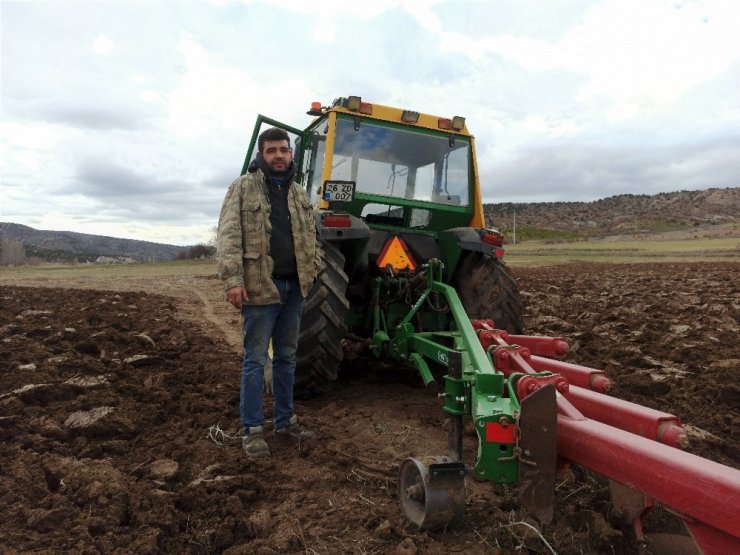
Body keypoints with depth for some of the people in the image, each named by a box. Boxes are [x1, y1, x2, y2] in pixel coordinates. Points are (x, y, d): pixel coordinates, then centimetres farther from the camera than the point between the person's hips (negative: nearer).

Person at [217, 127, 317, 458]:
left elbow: (310, 238, 17)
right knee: (255, 360, 2)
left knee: (286, 357, 14)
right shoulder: (243, 187, -2)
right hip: (260, 287, -5)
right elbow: (228, 236, -11)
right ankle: (253, 429, 14)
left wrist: (310, 274, 6)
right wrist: (232, 279, -20)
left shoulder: (299, 194, 15)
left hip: (293, 288, 6)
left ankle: (284, 420, 27)